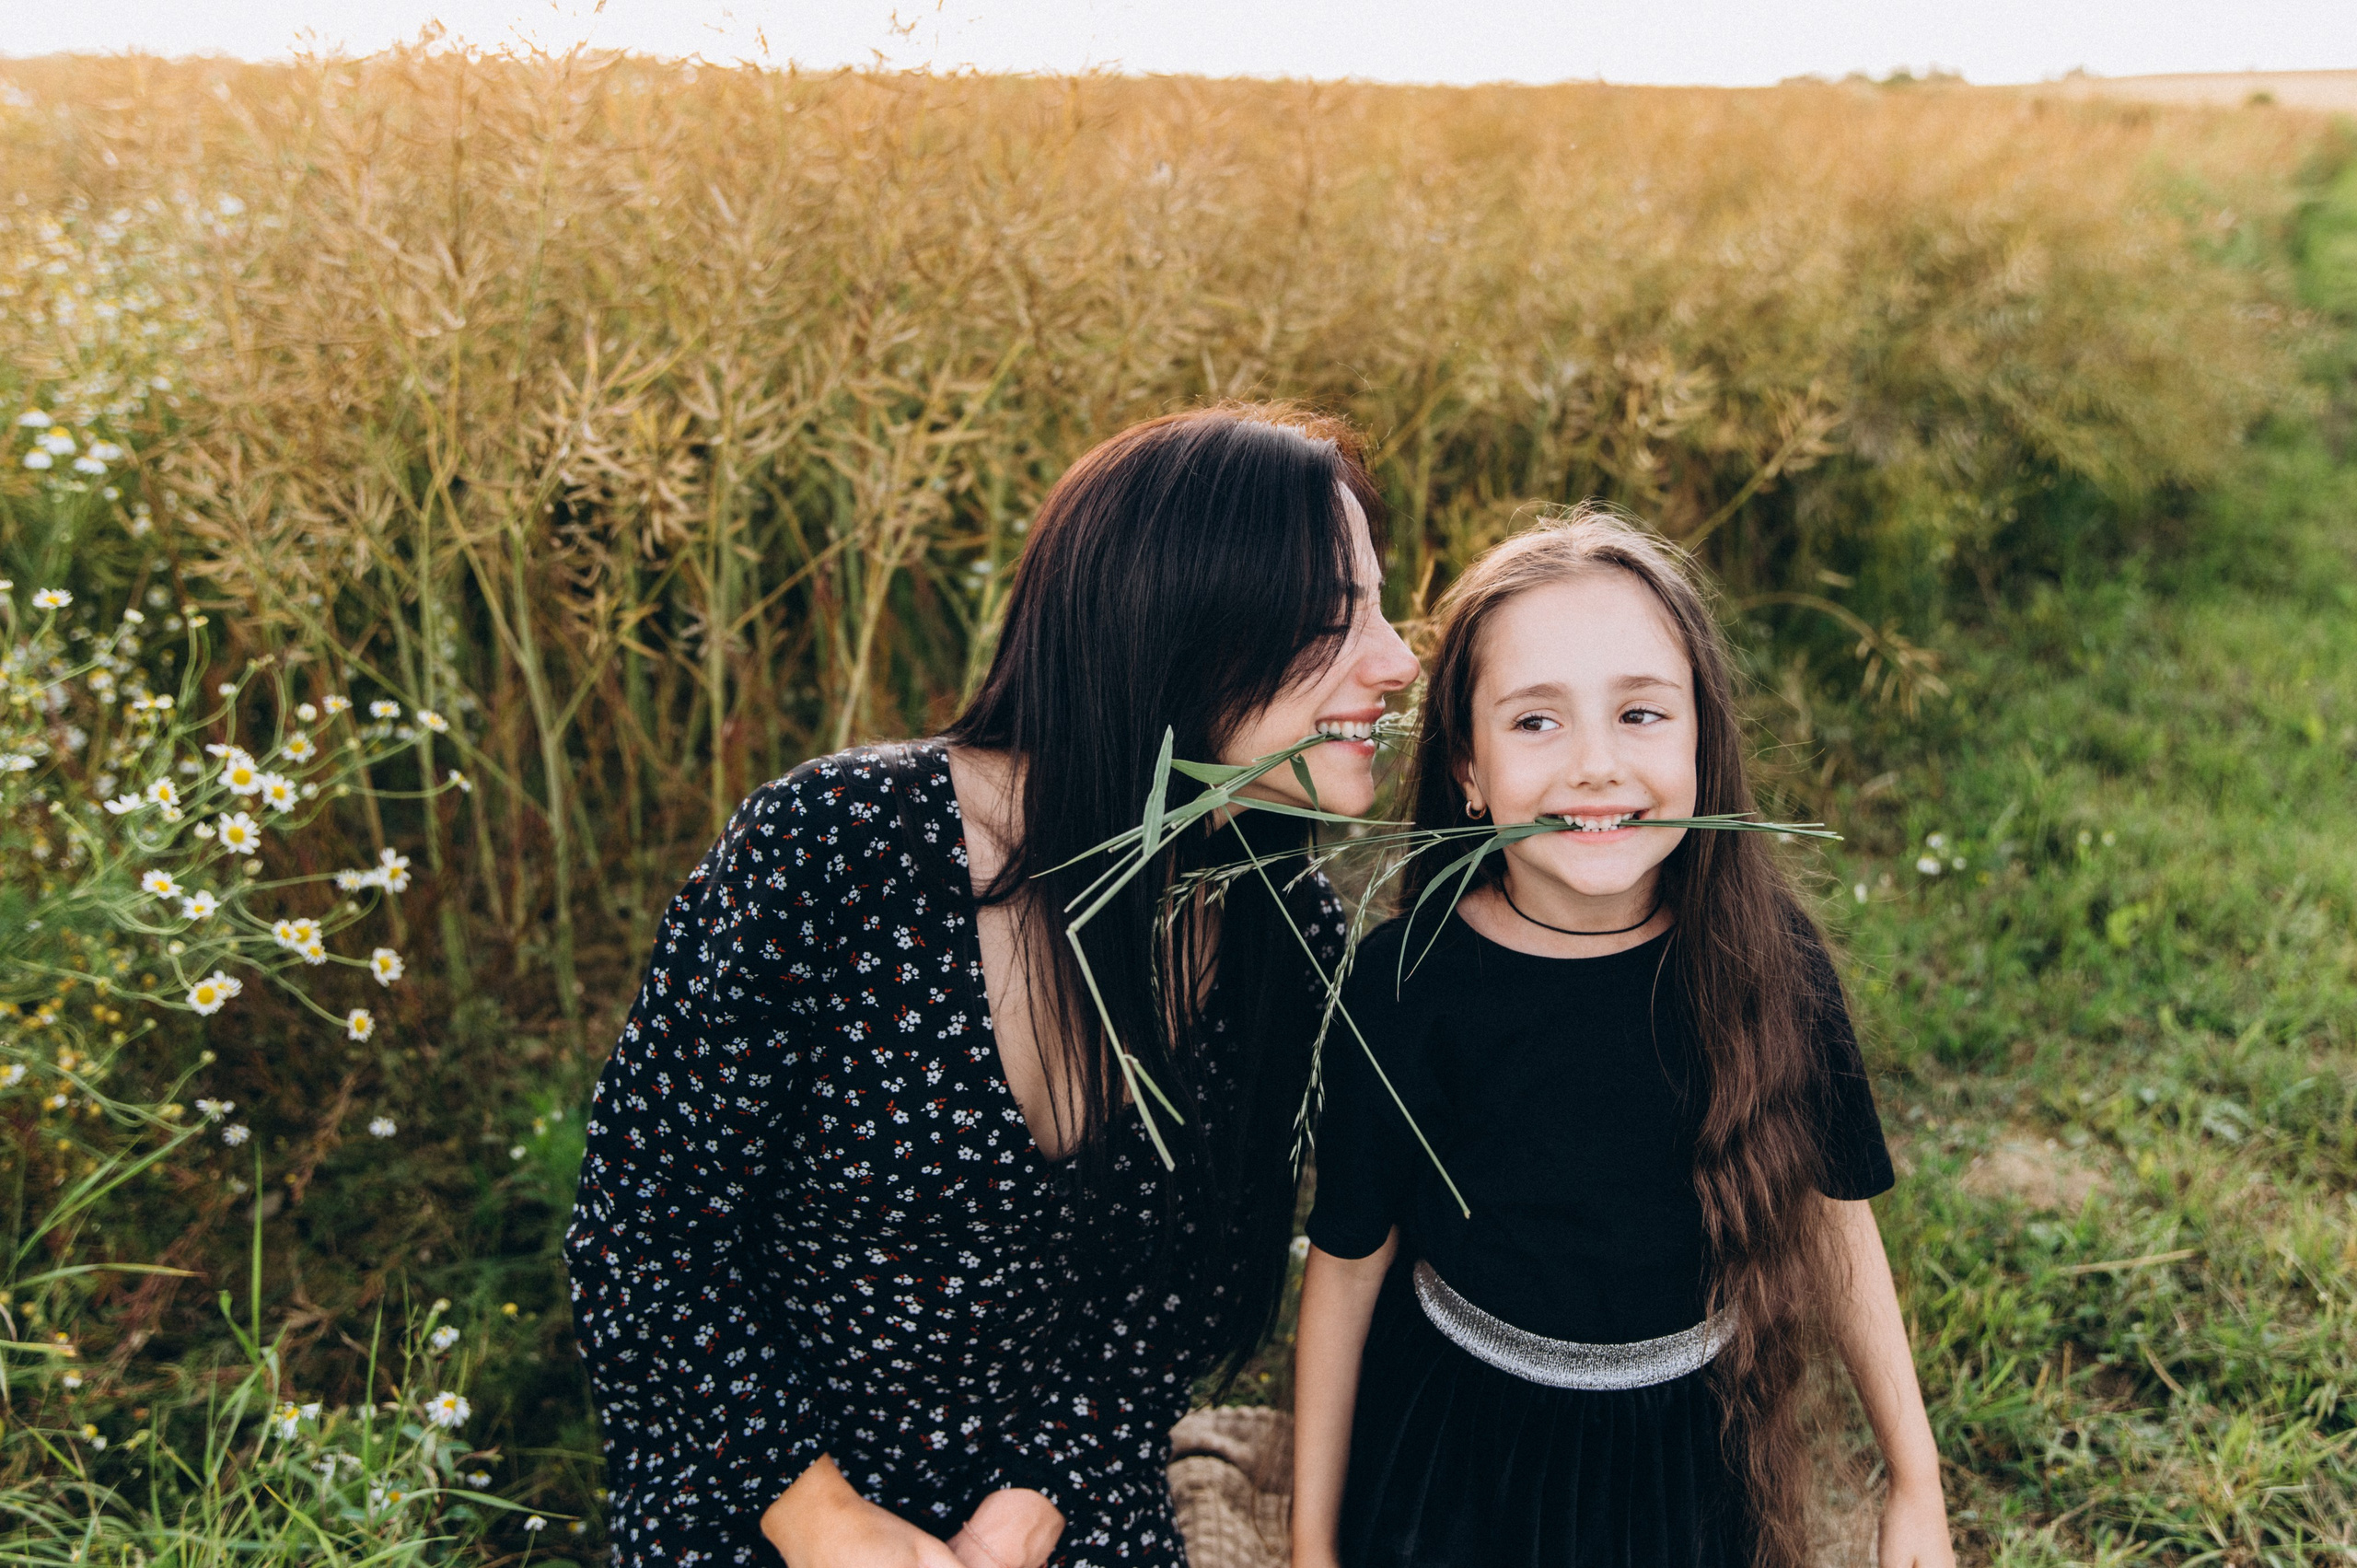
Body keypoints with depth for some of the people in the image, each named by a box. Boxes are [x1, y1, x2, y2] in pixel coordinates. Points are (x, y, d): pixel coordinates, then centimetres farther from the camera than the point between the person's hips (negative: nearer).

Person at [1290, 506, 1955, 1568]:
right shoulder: (1406, 984, -21)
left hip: (1696, 1450, 2)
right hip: (1457, 1452, -1)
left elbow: (1832, 1211, -2)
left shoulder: (1766, 959, -15)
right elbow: (1348, 1259, -11)